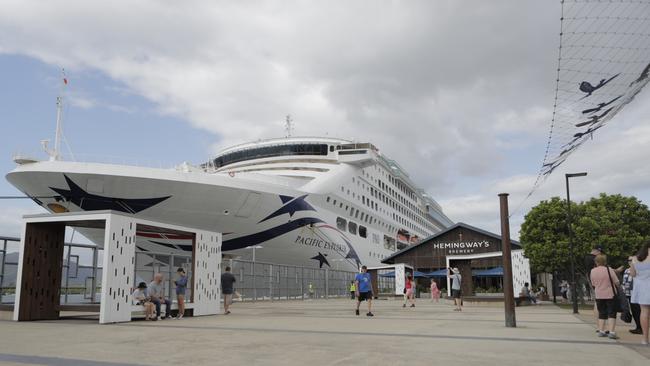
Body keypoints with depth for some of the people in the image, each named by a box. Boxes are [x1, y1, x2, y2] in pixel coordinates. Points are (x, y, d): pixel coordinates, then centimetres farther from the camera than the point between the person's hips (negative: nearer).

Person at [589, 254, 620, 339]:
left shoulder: (592, 271, 0)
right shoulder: (609, 270, -13)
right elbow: (616, 282, -10)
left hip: (598, 296, 4)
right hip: (610, 295, -4)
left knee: (601, 313, 14)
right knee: (611, 313, 0)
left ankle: (601, 331, 14)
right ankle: (611, 332, -9)